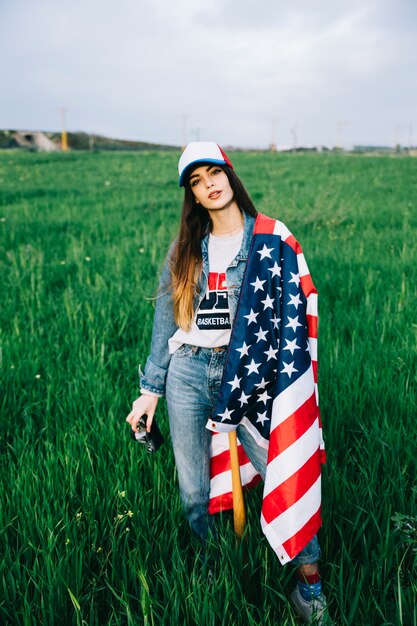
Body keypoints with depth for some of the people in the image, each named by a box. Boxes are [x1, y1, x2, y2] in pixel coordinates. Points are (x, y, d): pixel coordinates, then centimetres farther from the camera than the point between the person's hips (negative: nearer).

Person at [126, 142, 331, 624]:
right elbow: (165, 323, 9)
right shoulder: (186, 248, 9)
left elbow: (288, 313, 0)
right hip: (187, 372, 3)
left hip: (247, 373, -2)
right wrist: (150, 390, 6)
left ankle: (309, 576, 19)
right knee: (193, 491, 11)